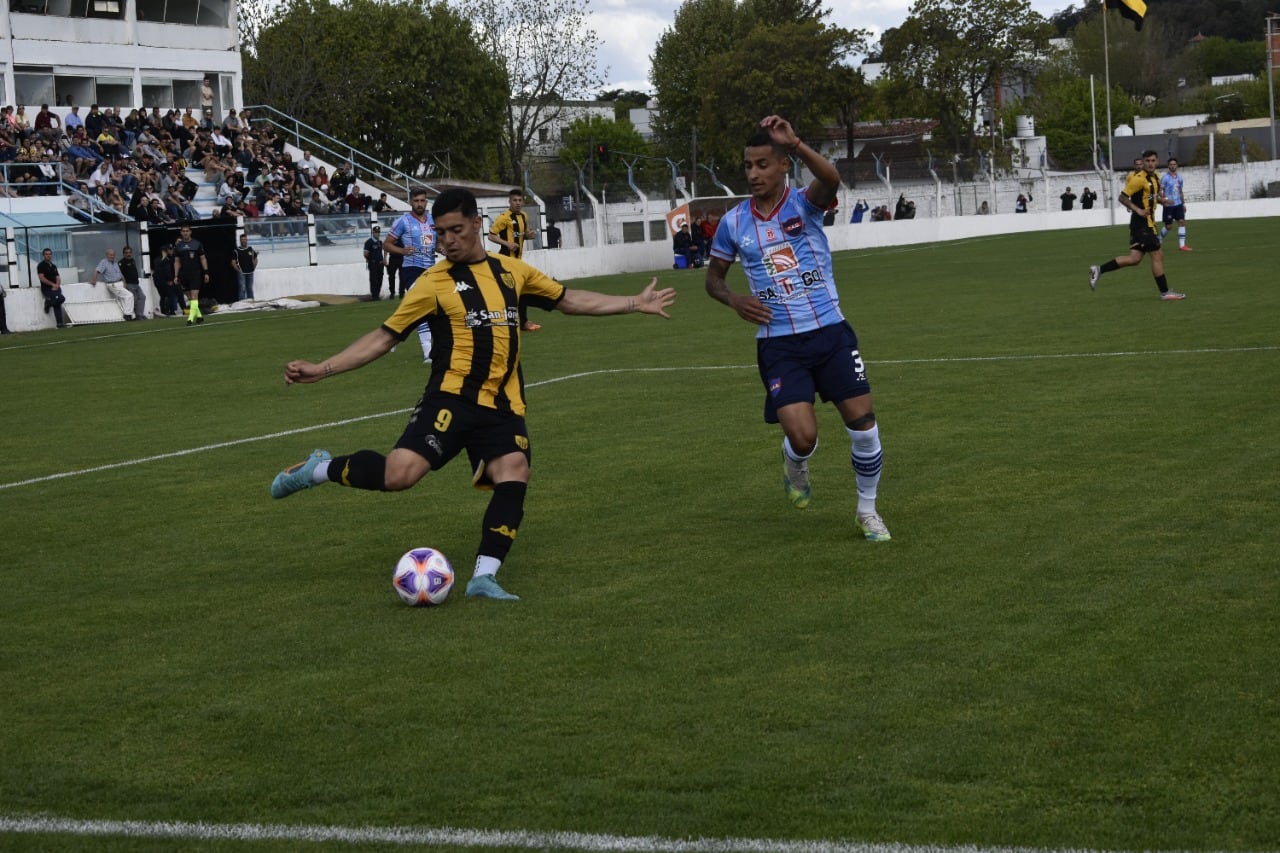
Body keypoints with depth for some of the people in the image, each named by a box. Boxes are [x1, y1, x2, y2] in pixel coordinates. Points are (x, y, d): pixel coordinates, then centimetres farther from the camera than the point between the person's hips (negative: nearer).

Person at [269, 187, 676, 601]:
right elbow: (384, 337, 2)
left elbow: (568, 300, 23)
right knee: (399, 473, -21)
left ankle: (484, 576, -10)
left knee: (514, 475, -18)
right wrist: (320, 370, -5)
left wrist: (635, 303, 22)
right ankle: (321, 469, 5)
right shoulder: (435, 283, 0)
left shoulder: (511, 270, 13)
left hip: (502, 404, 4)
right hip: (453, 398, -4)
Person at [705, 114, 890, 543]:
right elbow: (713, 277, 16)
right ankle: (795, 466, 25)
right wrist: (734, 300, -7)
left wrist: (795, 144, -47)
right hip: (778, 344, 0)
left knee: (863, 424, -3)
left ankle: (867, 510, 20)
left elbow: (831, 180, -30)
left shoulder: (804, 203, -6)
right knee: (803, 437, -14)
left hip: (830, 333, 0)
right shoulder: (734, 222, 2)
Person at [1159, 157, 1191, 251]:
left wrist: (1183, 203, 20)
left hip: (1178, 204, 5)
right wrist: (1164, 200, -26)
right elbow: (1160, 190, -11)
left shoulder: (1179, 177, 11)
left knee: (1182, 222, -6)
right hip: (1168, 205, -5)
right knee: (1168, 226, 0)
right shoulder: (1165, 177, -8)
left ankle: (1182, 245, -5)